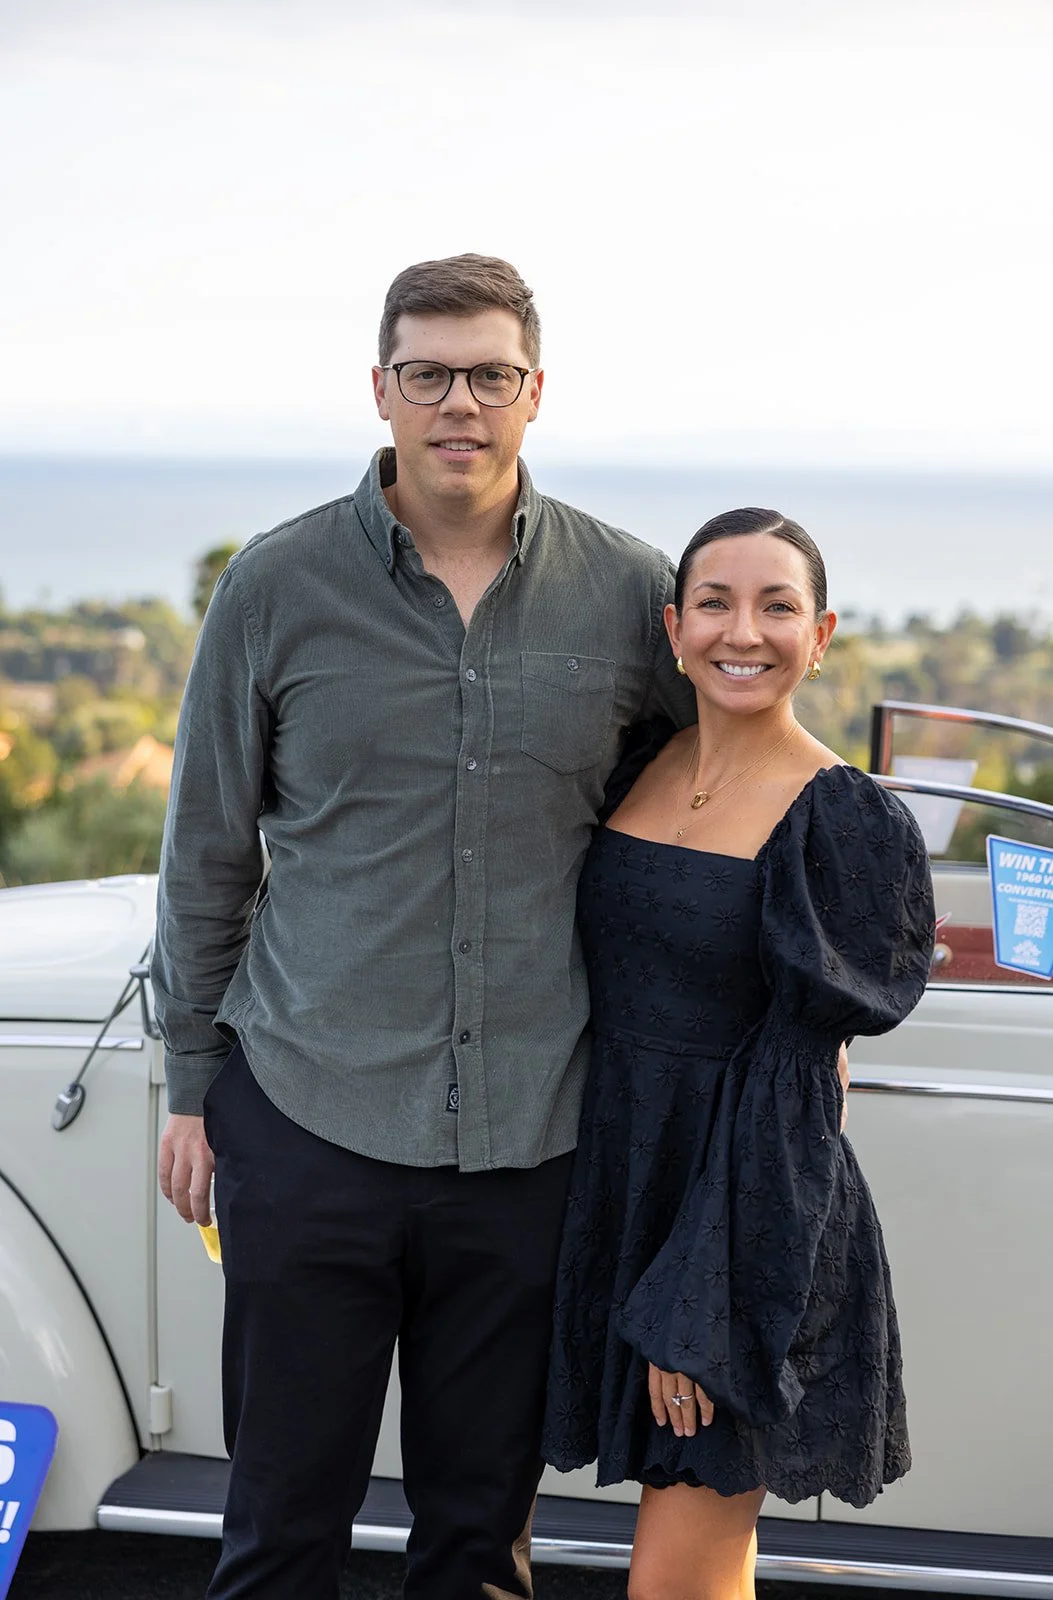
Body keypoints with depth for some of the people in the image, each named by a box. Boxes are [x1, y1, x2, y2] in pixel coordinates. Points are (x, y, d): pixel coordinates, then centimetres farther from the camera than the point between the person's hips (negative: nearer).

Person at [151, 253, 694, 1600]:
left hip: (528, 1134, 1)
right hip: (306, 1121, -1)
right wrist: (192, 1083, 6)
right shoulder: (277, 585, -1)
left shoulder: (628, 591, 0)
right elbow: (208, 852, 5)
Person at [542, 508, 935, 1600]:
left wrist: (700, 1312, -16)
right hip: (621, 1184, 6)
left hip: (746, 1214, -6)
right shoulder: (637, 767, 5)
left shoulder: (844, 822, -13)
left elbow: (793, 1076, -14)